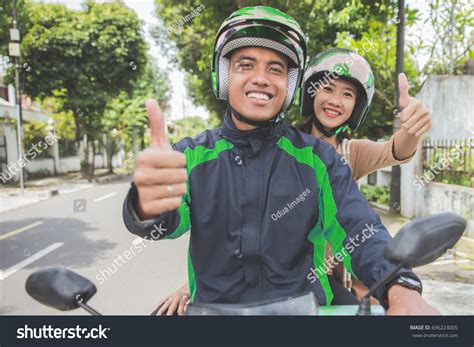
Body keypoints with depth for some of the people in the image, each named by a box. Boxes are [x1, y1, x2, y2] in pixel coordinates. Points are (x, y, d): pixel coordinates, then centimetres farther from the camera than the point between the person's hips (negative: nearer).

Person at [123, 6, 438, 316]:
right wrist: (148, 205, -40)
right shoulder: (192, 155, 0)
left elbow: (361, 231, -9)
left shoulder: (317, 158, -1)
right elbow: (169, 219, -16)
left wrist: (401, 289, -29)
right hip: (212, 303, 1)